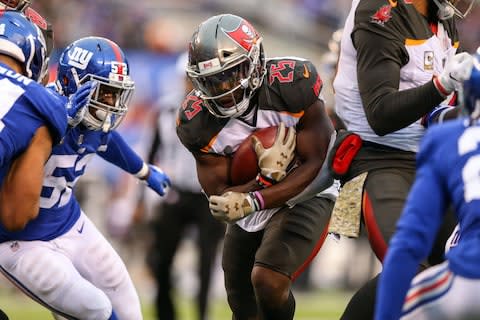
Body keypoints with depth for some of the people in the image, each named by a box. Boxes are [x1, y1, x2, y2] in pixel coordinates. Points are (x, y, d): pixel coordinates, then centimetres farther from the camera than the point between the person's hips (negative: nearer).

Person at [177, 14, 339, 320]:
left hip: (303, 198, -5)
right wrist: (268, 176, -36)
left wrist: (253, 202, -36)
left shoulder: (291, 84, -27)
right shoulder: (197, 122, -18)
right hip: (250, 213, 5)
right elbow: (221, 198, -16)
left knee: (267, 281, -28)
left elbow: (317, 164, -24)